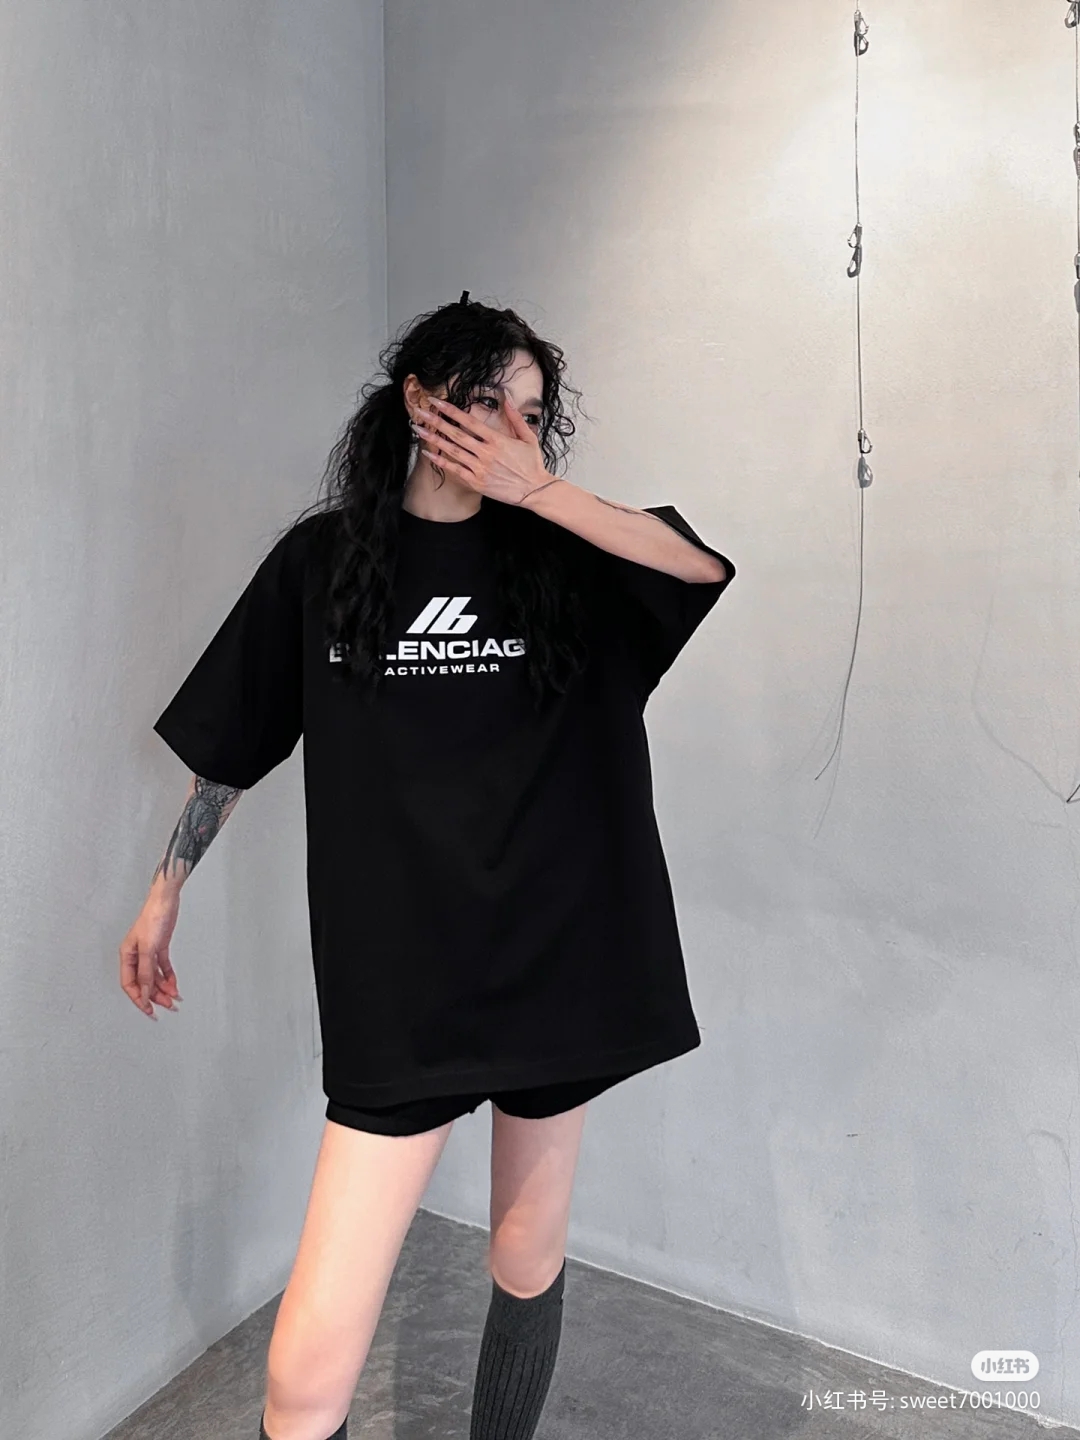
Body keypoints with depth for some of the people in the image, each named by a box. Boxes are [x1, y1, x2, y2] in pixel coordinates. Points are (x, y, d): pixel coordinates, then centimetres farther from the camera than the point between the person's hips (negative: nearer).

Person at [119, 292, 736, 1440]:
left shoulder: (555, 552, 6)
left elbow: (704, 564, -10)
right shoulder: (323, 555, 3)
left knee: (530, 1269, 19)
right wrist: (163, 894, 15)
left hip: (556, 956, 2)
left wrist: (542, 491, -12)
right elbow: (227, 745, 10)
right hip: (400, 984, -2)